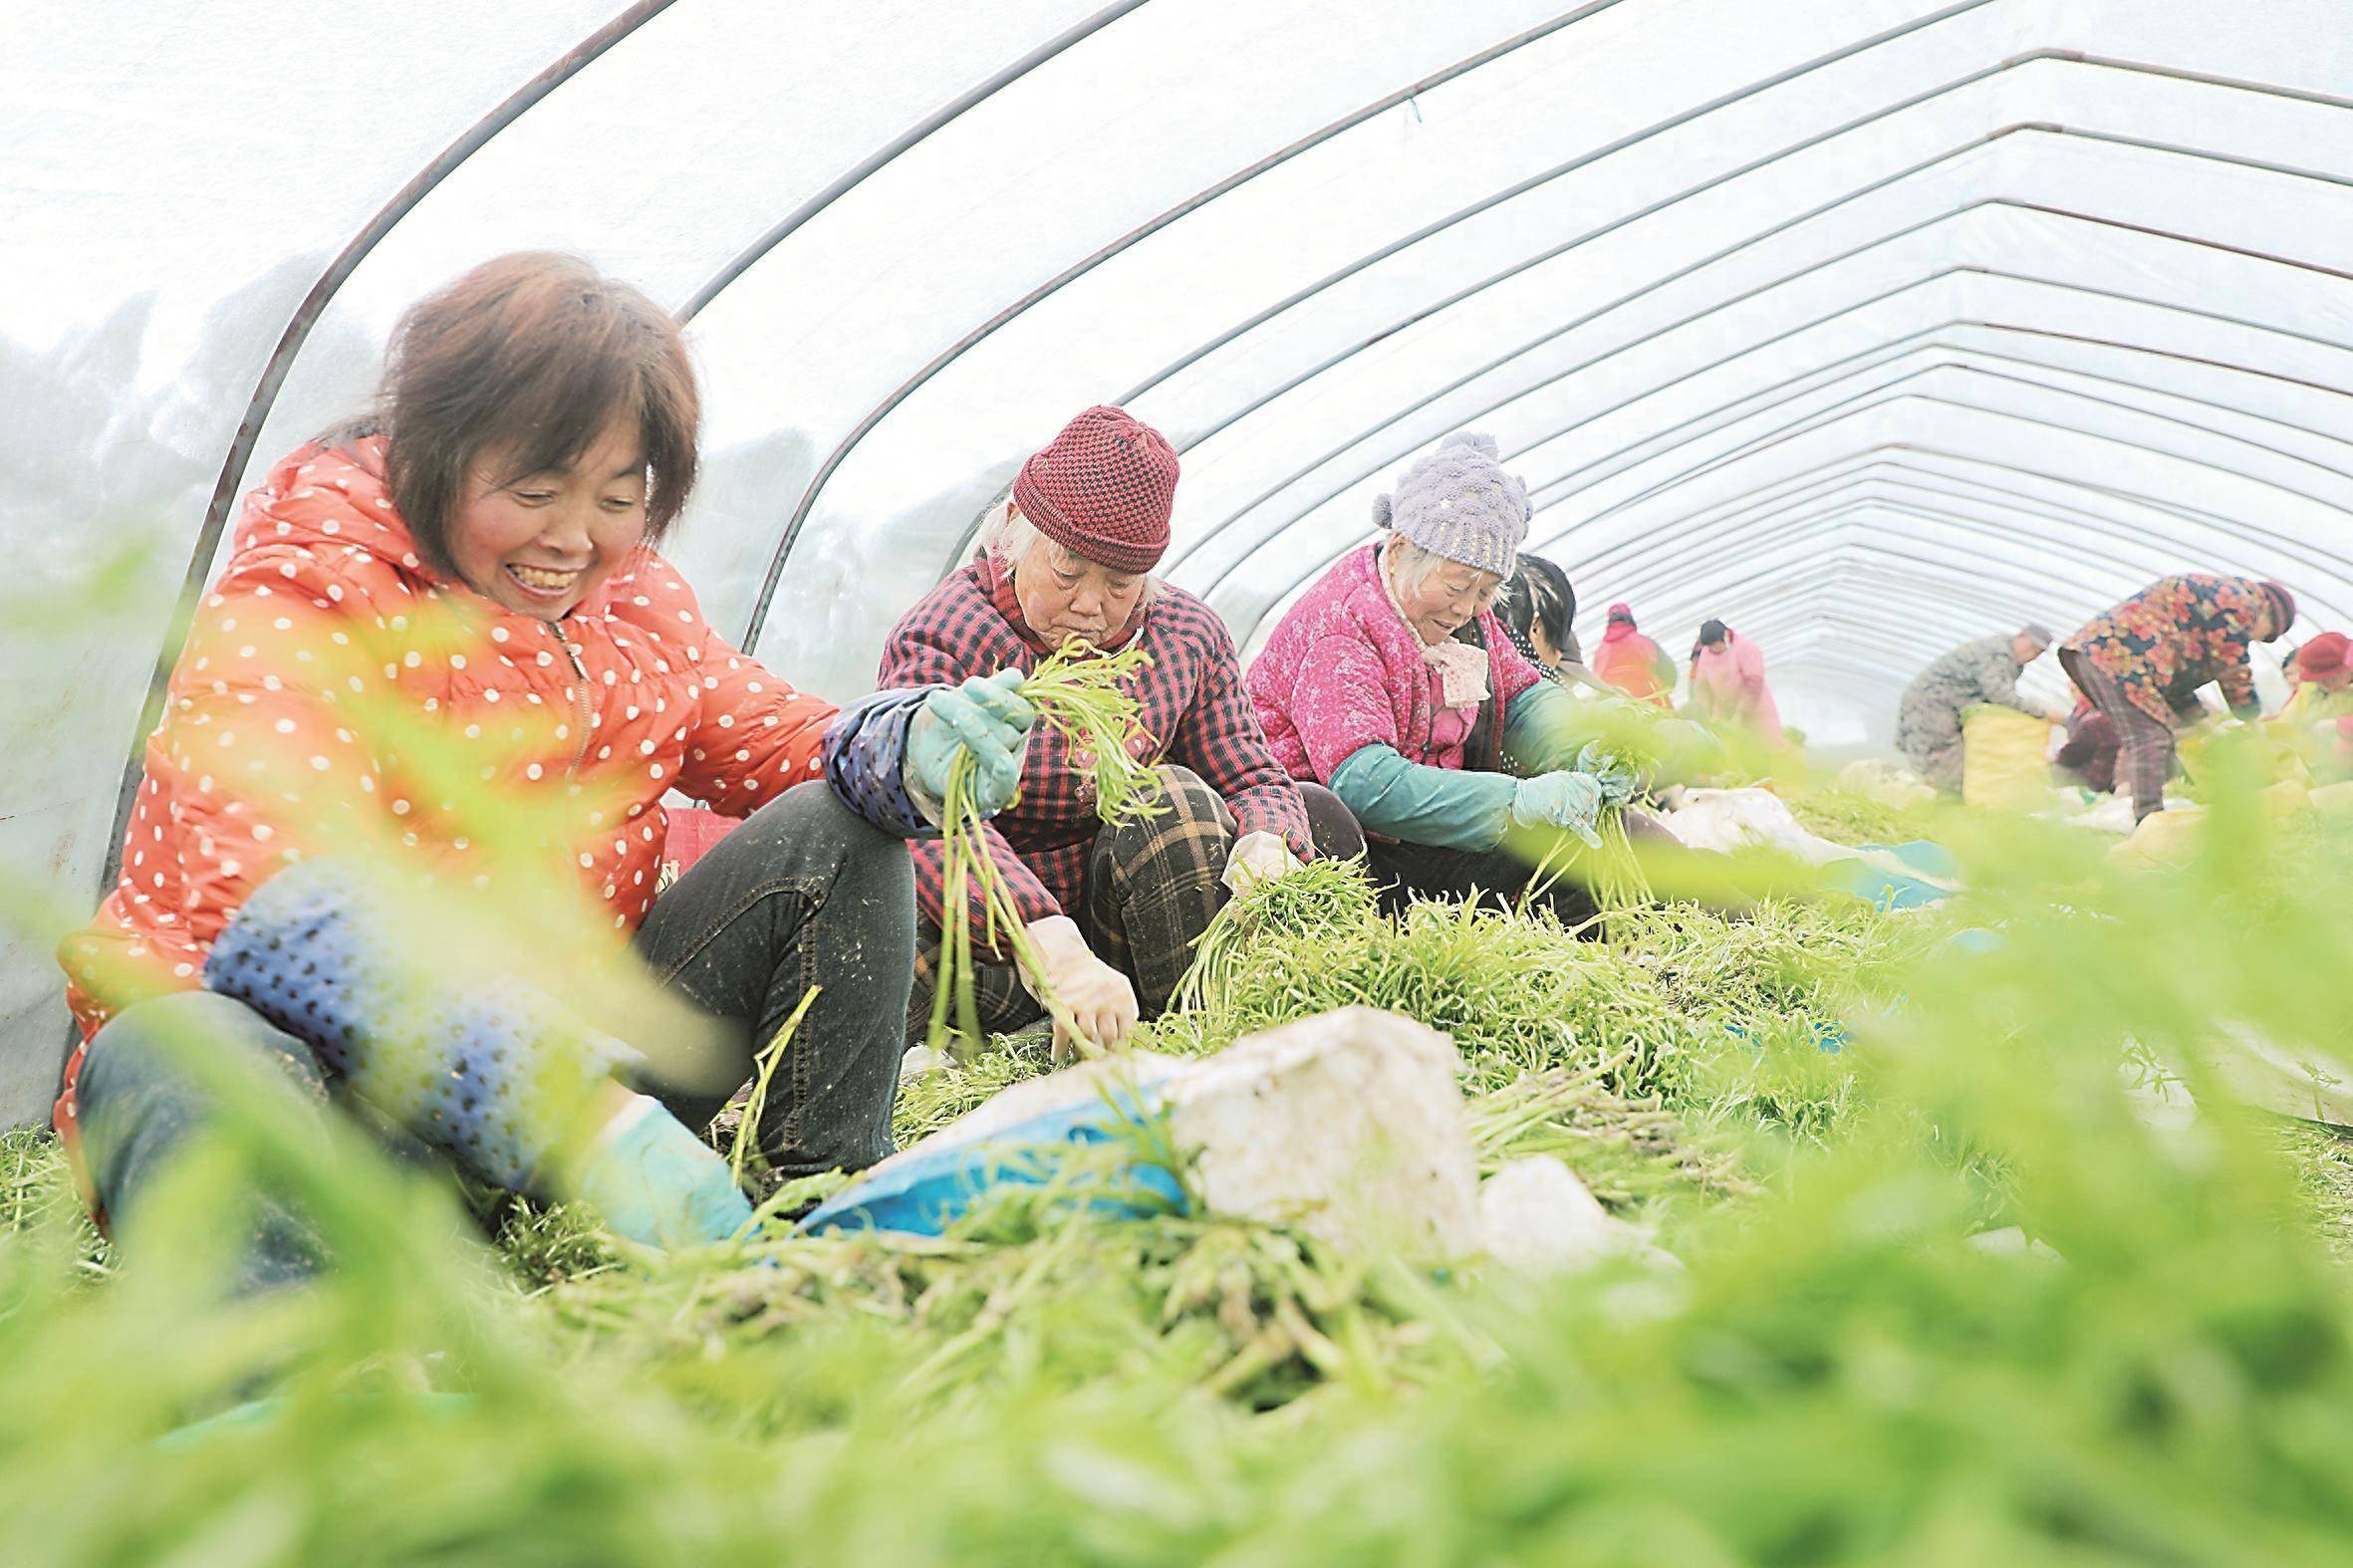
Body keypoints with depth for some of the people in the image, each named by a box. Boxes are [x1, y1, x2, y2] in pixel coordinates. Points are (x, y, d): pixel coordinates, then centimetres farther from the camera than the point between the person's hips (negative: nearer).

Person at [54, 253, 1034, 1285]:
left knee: (831, 831, -5)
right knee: (175, 1050, -40)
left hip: (573, 1062, 6)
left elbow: (774, 744, 10)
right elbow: (294, 901, -33)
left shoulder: (628, 600, 7)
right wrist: (585, 1117, -48)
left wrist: (898, 749, -19)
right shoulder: (299, 603, -16)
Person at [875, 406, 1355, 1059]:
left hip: (1114, 936, 4)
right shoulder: (940, 640, -14)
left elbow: (1255, 778, 3)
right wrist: (1054, 949, -48)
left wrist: (1267, 840, -26)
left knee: (1174, 798, -22)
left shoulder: (1188, 634, 3)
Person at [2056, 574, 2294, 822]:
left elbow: (2176, 679, 31)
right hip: (2116, 655, -11)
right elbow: (2233, 670, 2)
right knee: (2149, 738, -16)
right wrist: (2252, 718, 16)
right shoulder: (2240, 601, 1)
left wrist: (2200, 719, 27)